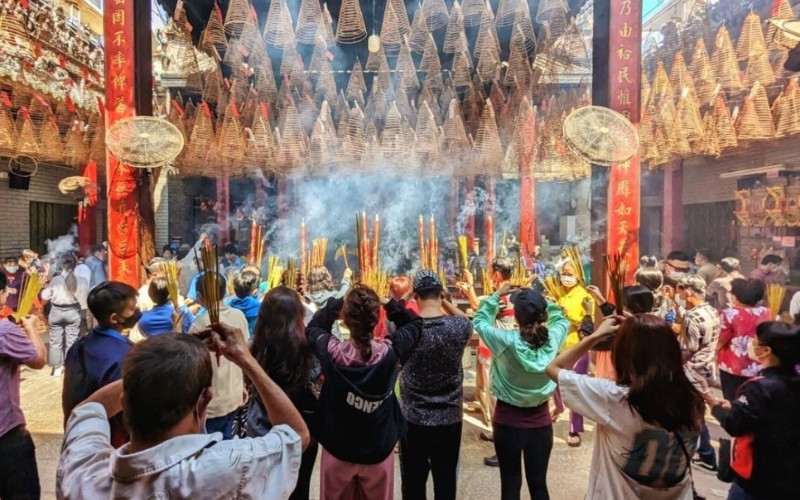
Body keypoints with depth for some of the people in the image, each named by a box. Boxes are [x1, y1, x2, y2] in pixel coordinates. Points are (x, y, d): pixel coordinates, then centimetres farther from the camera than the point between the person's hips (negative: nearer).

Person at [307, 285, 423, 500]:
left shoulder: (332, 351, -24)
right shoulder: (390, 352, -23)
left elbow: (313, 328, 1)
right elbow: (415, 324, -1)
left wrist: (337, 303, -2)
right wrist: (392, 304, -7)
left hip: (337, 450, 0)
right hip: (379, 451, 0)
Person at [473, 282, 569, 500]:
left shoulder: (507, 341, -22)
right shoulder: (553, 338, -14)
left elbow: (480, 321, -3)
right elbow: (561, 318, 10)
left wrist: (497, 295, 2)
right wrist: (539, 301, 5)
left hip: (508, 421, -2)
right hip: (540, 421, 3)